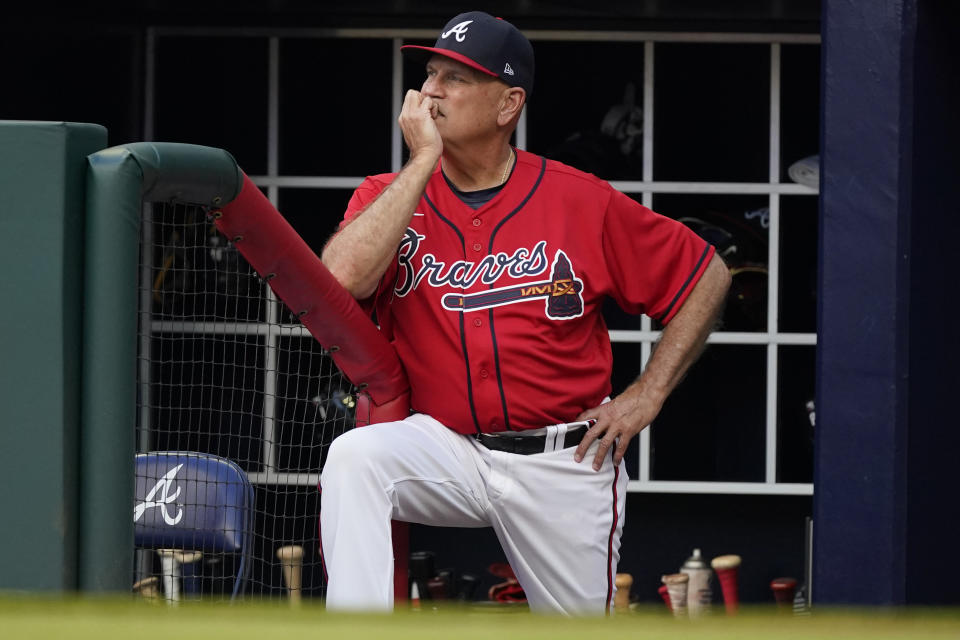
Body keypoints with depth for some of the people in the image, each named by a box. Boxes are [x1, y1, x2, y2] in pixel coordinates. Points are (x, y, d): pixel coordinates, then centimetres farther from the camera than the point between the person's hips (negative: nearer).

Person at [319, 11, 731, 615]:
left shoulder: (583, 201, -4)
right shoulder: (389, 196, 1)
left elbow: (707, 276, 4)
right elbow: (342, 276, -21)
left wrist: (645, 398, -2)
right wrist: (424, 160, -16)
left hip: (566, 465, -1)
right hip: (447, 447, 1)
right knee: (354, 457, -29)